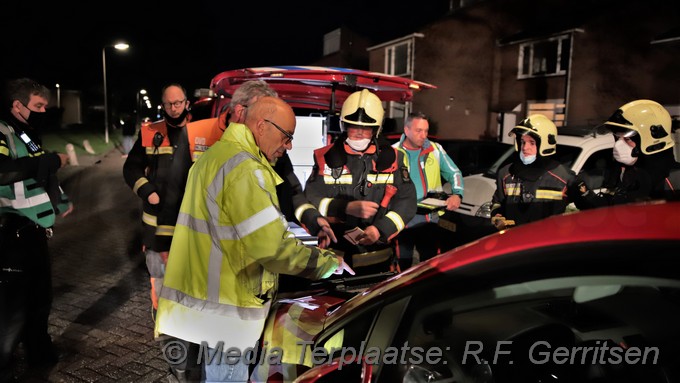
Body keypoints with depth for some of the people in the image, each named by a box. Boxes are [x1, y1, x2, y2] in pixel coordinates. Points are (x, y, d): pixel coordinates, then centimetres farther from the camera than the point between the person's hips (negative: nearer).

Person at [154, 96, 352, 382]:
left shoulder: (214, 155, 13)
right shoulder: (243, 168, -22)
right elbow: (272, 248, -27)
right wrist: (327, 262, -14)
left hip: (204, 291, 10)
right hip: (224, 304, -10)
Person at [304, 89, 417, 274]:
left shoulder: (392, 158, 2)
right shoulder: (325, 158, -1)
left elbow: (406, 200, -1)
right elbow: (311, 200, -5)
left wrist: (381, 229, -15)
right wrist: (347, 208, -19)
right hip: (335, 257, -1)